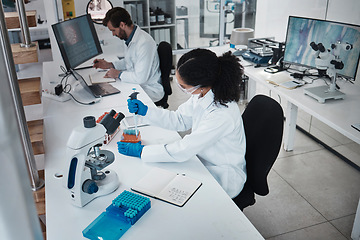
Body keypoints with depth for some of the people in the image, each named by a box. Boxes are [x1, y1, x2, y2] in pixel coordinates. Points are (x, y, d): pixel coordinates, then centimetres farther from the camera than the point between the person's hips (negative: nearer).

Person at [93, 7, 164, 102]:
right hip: (136, 84, 9)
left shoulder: (144, 42, -25)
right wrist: (109, 65, 11)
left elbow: (140, 78, -28)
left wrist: (118, 74, -15)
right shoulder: (131, 39, 6)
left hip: (150, 90, -9)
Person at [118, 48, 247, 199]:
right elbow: (179, 120, 5)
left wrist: (141, 151, -21)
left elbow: (183, 151, -30)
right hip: (203, 161, 7)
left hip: (223, 178, -7)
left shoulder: (222, 114, -35)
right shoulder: (202, 94, -11)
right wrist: (145, 111, -6)